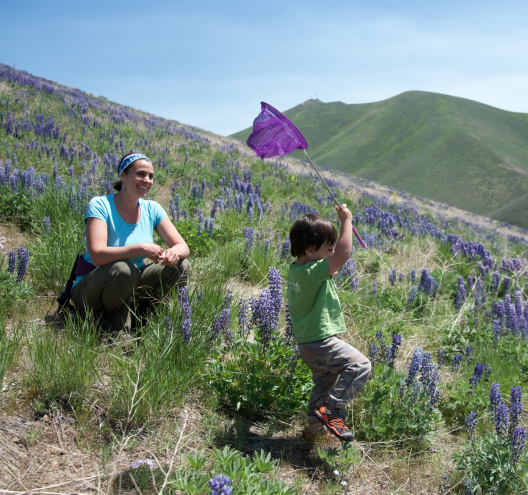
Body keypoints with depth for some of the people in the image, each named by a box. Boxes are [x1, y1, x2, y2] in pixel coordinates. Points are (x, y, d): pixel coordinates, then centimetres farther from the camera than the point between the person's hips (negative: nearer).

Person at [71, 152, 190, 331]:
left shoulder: (152, 209, -1)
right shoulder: (100, 206, -16)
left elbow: (183, 246, -5)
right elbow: (97, 255, -30)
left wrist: (174, 252, -29)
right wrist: (141, 248, -37)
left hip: (130, 288, 5)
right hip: (90, 290, -5)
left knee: (180, 266, -11)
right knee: (122, 269, -37)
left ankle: (137, 311, 1)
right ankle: (113, 324, -11)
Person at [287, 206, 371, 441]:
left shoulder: (294, 270, 5)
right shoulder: (313, 272, -25)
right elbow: (343, 255, -36)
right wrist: (346, 222, -26)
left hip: (307, 342, 10)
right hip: (321, 342, -10)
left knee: (325, 382, 23)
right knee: (360, 365, -12)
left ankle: (314, 426, 33)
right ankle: (332, 411, -9)